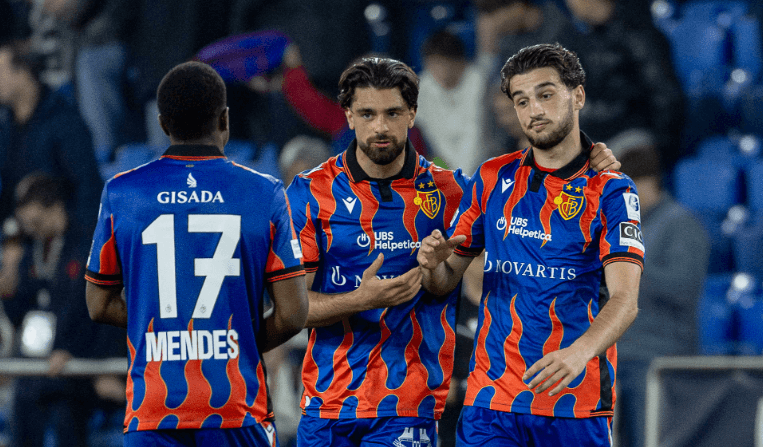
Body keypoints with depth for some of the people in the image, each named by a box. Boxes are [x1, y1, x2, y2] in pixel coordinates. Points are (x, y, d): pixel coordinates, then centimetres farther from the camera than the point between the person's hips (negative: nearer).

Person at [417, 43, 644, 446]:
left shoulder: (611, 190, -2)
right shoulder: (492, 179, 10)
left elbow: (624, 300, -13)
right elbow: (444, 283, 14)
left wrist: (578, 353, -32)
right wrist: (433, 264, -10)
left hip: (577, 405, -2)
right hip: (491, 396, 2)